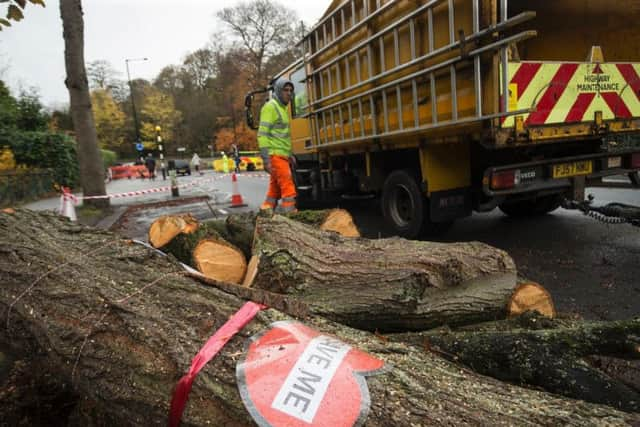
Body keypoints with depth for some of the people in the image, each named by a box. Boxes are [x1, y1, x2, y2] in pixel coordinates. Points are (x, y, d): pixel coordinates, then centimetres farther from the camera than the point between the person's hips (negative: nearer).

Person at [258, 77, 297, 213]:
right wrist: (266, 158, -21)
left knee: (274, 191, 10)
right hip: (275, 156, -9)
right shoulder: (270, 106, -6)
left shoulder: (282, 108, 22)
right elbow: (262, 134, -14)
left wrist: (289, 155, 22)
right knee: (288, 189, -14)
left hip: (281, 156, 9)